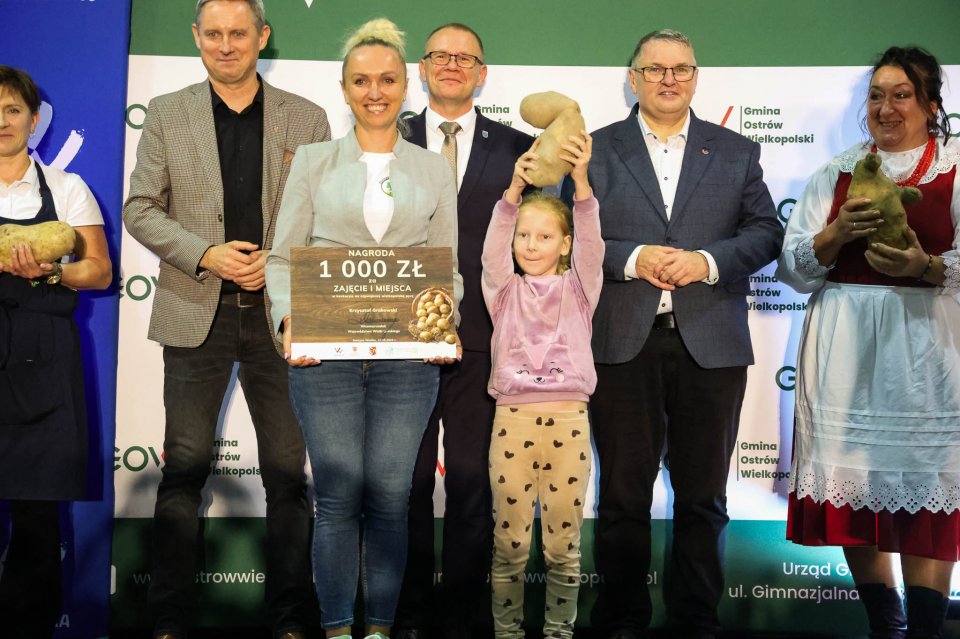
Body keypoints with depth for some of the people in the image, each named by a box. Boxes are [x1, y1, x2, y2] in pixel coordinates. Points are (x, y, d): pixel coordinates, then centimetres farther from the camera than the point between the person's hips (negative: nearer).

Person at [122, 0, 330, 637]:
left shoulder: (306, 118, 6)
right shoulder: (167, 114, 7)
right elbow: (140, 209, 3)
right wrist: (206, 255, -11)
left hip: (280, 314, 0)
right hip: (196, 316, 0)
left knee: (288, 472, 6)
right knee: (184, 469, 5)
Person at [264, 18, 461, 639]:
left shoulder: (435, 170, 11)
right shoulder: (313, 162, 9)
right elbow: (283, 257, 6)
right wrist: (290, 319, -12)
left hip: (407, 355, 1)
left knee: (389, 497, 5)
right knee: (338, 496, 2)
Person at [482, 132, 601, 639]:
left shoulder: (577, 289, 7)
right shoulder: (505, 291, 8)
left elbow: (591, 244, -10)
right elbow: (493, 249, -11)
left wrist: (581, 180, -27)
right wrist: (515, 188, -27)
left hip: (568, 421, 0)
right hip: (512, 420, 0)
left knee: (563, 544, 7)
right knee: (509, 542, 7)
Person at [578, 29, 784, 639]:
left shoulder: (737, 152, 12)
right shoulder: (596, 151, 9)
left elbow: (766, 231, 5)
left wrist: (708, 261, -12)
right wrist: (633, 259, -14)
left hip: (712, 344, 1)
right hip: (622, 342, -1)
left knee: (704, 496, 9)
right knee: (624, 492, 7)